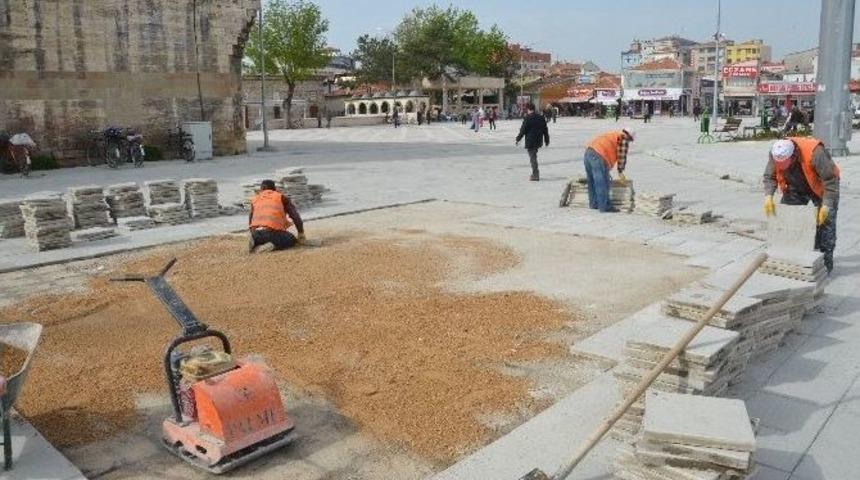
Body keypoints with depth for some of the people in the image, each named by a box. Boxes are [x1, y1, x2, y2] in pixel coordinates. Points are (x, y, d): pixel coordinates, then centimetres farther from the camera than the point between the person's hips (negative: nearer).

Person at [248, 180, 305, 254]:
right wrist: (301, 234, 19)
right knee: (292, 240, 20)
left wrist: (254, 236, 40)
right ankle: (272, 246, -9)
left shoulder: (255, 199, 25)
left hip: (257, 233, 4)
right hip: (274, 232, -4)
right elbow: (295, 215, 11)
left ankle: (255, 241, 1)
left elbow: (250, 221, 27)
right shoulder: (281, 197, 16)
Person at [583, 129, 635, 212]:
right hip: (598, 156, -9)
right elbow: (622, 156, 2)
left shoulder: (613, 135, 32)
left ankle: (593, 204, 26)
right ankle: (604, 206, -1)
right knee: (602, 183, -4)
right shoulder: (624, 138, 7)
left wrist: (606, 171, 39)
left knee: (592, 182, 17)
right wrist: (620, 172, 10)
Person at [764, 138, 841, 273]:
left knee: (825, 221, -11)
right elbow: (769, 177, -10)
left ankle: (825, 260, -2)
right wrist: (768, 196, -26)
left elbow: (831, 180, -32)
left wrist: (826, 206, -34)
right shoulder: (775, 154, -25)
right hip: (796, 188, 5)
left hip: (821, 188, -5)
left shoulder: (815, 153, -39)